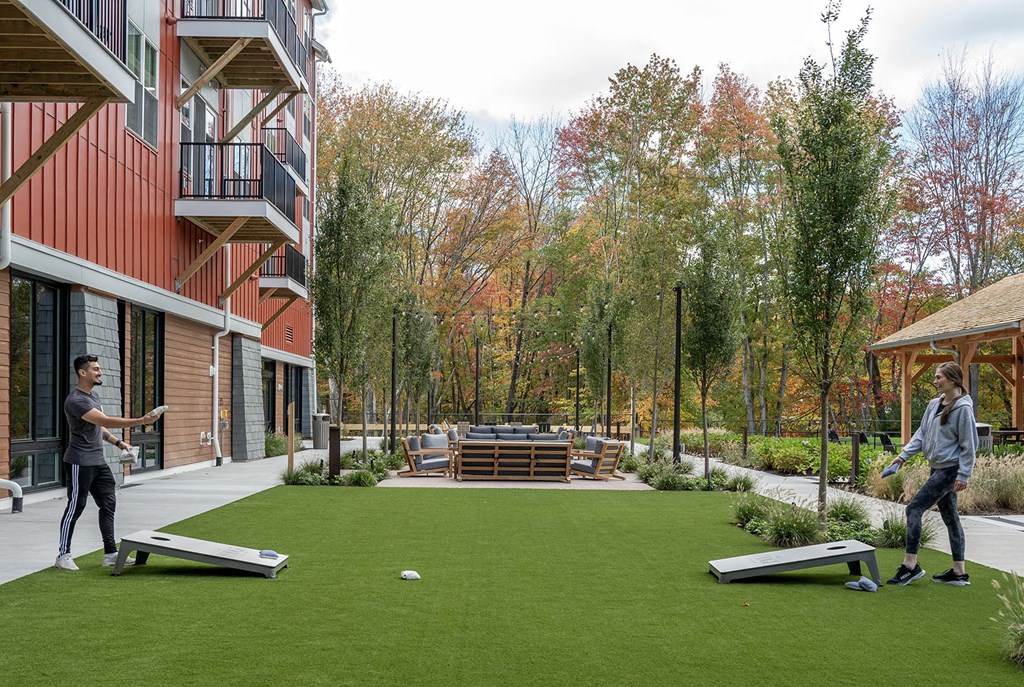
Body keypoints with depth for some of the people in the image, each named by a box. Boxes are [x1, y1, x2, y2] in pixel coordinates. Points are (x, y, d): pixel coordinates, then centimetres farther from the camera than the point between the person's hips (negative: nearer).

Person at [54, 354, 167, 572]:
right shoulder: (76, 400, -19)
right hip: (81, 462, -9)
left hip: (98, 461, 9)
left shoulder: (92, 396, 13)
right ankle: (63, 555, 8)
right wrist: (141, 421, -33)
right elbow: (107, 421, -29)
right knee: (76, 506, -2)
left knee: (108, 504, 7)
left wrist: (118, 442, 14)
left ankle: (110, 553, 11)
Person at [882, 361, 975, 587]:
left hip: (950, 469, -9)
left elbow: (969, 444, -14)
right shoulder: (934, 404, 10)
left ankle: (910, 566, -6)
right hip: (938, 468, 9)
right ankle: (959, 573, 18)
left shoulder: (963, 407, -15)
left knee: (914, 508, -10)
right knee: (950, 518, 11)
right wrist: (902, 456, 4)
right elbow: (921, 434, 13)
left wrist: (963, 475, -15)